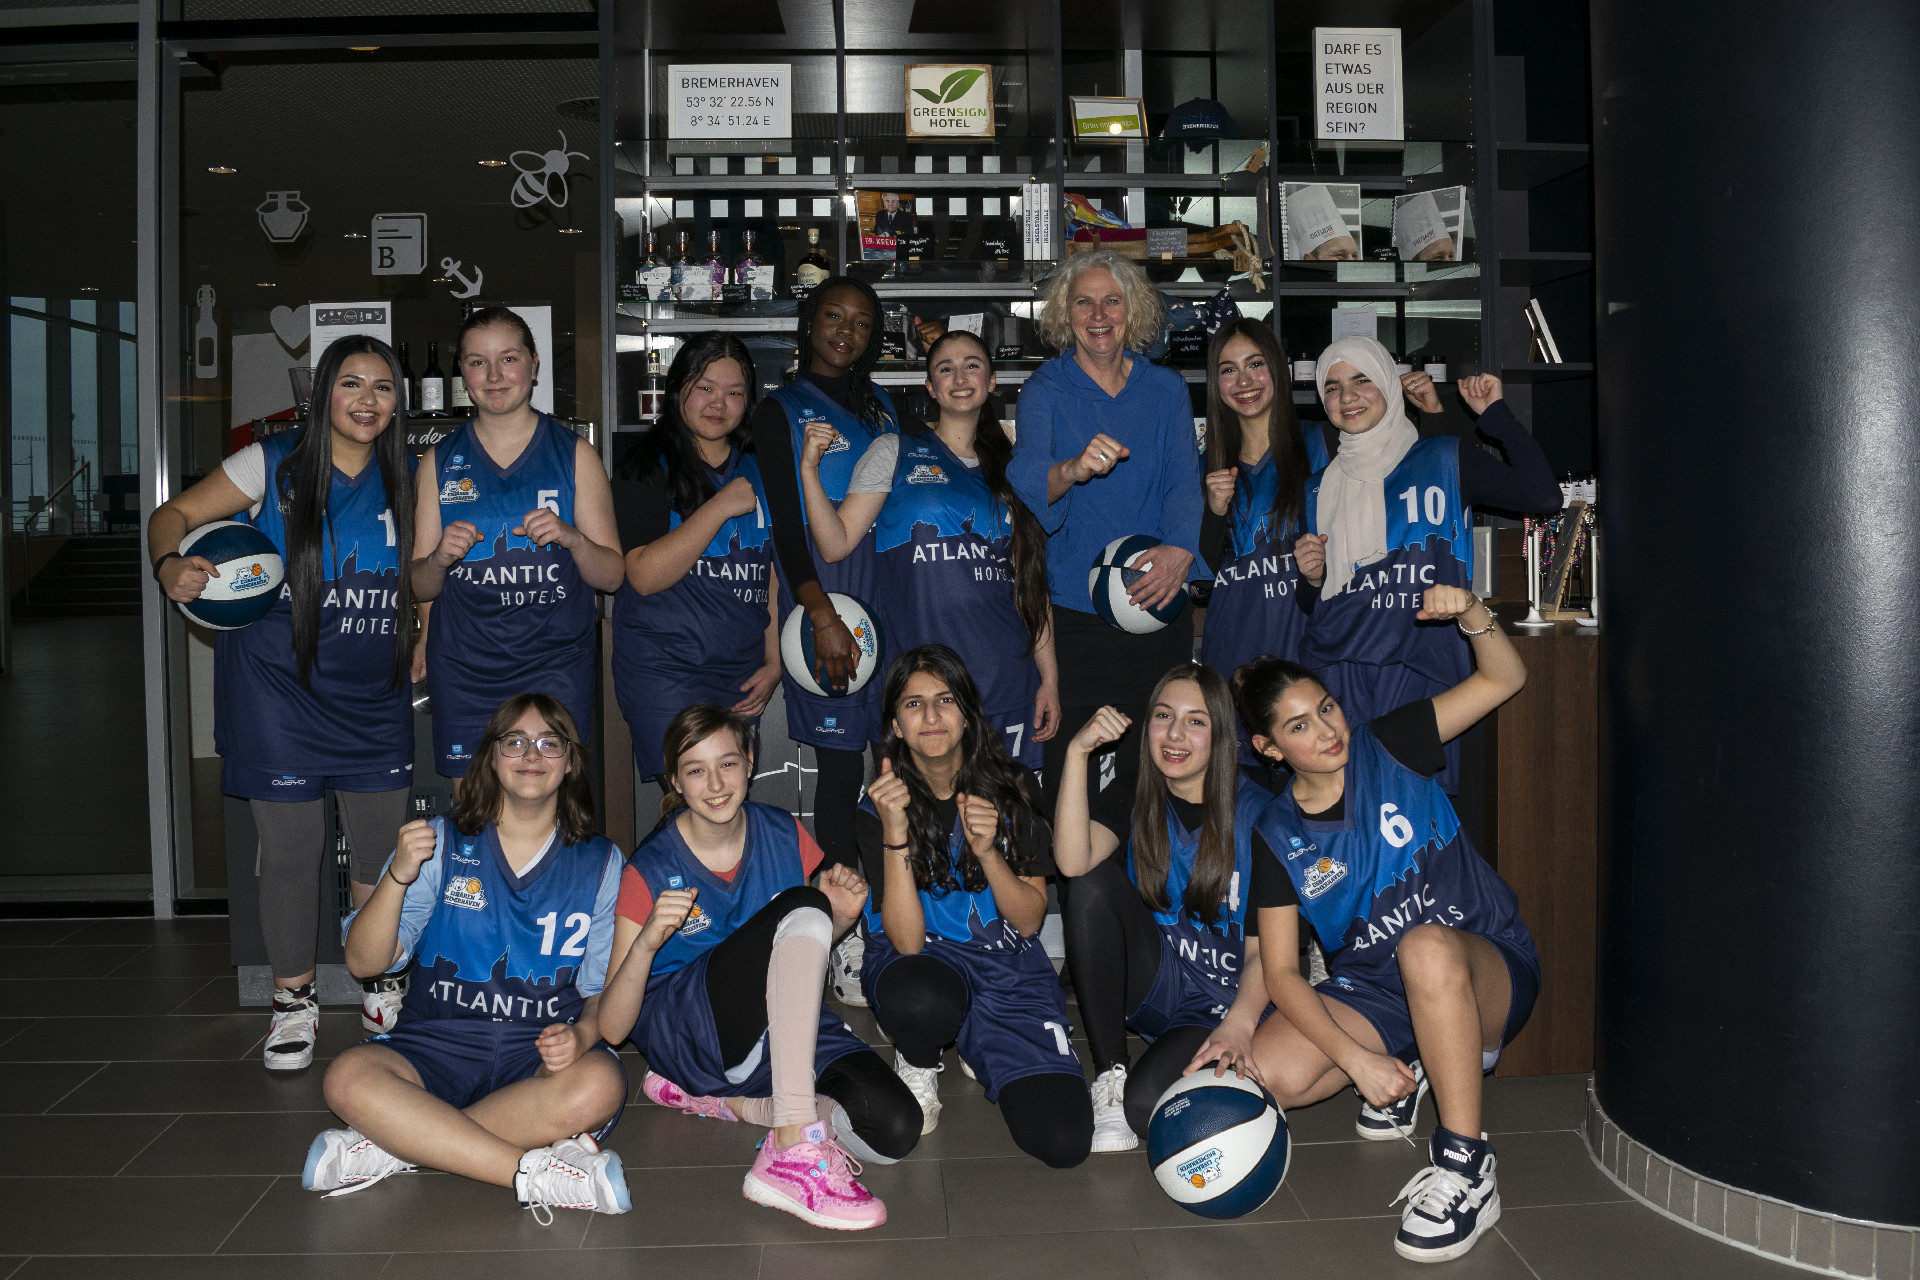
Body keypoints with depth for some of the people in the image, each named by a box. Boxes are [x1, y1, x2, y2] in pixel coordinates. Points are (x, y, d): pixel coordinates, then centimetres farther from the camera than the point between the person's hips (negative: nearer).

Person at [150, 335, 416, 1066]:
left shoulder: (400, 483, 6)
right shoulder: (274, 465, -4)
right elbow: (176, 514, -5)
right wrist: (170, 566, -23)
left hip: (374, 699, 3)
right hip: (278, 691, -3)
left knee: (383, 847, 7)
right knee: (291, 851, 2)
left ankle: (381, 987, 26)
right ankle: (294, 1001, 20)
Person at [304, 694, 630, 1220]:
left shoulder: (600, 863, 7)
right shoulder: (441, 843, 6)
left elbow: (607, 990, 6)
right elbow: (364, 962, 0)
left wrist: (582, 1034, -17)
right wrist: (399, 876, -17)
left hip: (541, 1054, 0)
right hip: (437, 1046, 0)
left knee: (598, 1085, -34)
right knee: (349, 1078, -30)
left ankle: (390, 1147, -22)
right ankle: (537, 1172, -29)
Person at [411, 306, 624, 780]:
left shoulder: (575, 454, 5)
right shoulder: (440, 462, 9)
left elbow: (612, 576, 3)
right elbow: (421, 588, 9)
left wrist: (573, 538, -17)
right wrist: (440, 559, -13)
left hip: (555, 668, -1)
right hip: (463, 672, 1)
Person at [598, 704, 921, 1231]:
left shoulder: (785, 836, 0)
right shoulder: (649, 871, -8)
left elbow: (811, 948, 16)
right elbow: (612, 1028, -11)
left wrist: (842, 918, -8)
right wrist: (646, 943, -30)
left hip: (786, 1026, 4)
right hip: (684, 1026, -4)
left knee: (894, 1129, -25)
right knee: (801, 906, -31)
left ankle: (719, 1099, -1)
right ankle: (794, 1156, -36)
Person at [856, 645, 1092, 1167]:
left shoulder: (1010, 787, -4)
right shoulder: (880, 808, -9)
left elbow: (1029, 920, -5)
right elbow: (907, 941, -18)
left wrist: (987, 850, -23)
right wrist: (895, 832, -29)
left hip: (1007, 970, 2)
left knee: (1063, 1141, -19)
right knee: (922, 1002, -42)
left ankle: (978, 1050, 14)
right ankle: (918, 1065, -2)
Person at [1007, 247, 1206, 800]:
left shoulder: (1165, 388, 9)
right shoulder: (1045, 389, 0)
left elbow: (1184, 480, -3)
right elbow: (1025, 478, -17)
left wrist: (1181, 548, -24)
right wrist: (1073, 469, -40)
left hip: (1158, 605, 3)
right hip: (1072, 611, -2)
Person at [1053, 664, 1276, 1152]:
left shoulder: (1257, 814, -8)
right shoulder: (1131, 801, 2)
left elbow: (1265, 948, -10)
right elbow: (1073, 862, -21)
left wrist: (1239, 1024, -27)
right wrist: (1077, 750, -27)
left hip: (1220, 1003, -4)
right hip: (1152, 980, 4)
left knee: (1144, 1106, -32)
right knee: (1091, 887, -25)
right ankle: (1109, 1075, -17)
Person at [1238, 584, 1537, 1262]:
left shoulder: (1387, 747, -4)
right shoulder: (1278, 836, -3)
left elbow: (1503, 679, -3)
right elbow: (1280, 972, -6)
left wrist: (1472, 614, -25)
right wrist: (1355, 1057, -20)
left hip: (1489, 970, -3)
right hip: (1371, 991, 3)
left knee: (1425, 946, -40)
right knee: (1271, 1077, -23)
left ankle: (1466, 1168, -28)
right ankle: (1407, 1068, 9)